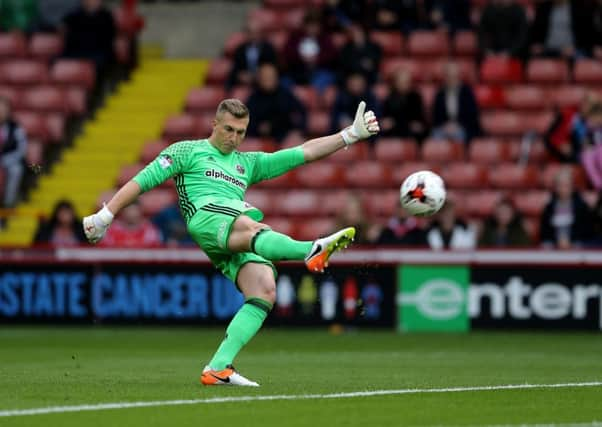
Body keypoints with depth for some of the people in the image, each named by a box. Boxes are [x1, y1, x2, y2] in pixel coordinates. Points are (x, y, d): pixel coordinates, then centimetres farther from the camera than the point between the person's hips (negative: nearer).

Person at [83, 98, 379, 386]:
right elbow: (142, 181, 17)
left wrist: (351, 134, 29)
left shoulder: (248, 163, 36)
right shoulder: (188, 151, 22)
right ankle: (312, 250, -73)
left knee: (264, 290, -21)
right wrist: (104, 216, 10)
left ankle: (218, 368, -24)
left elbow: (305, 152, 35)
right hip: (206, 213, -6)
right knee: (249, 228, -39)